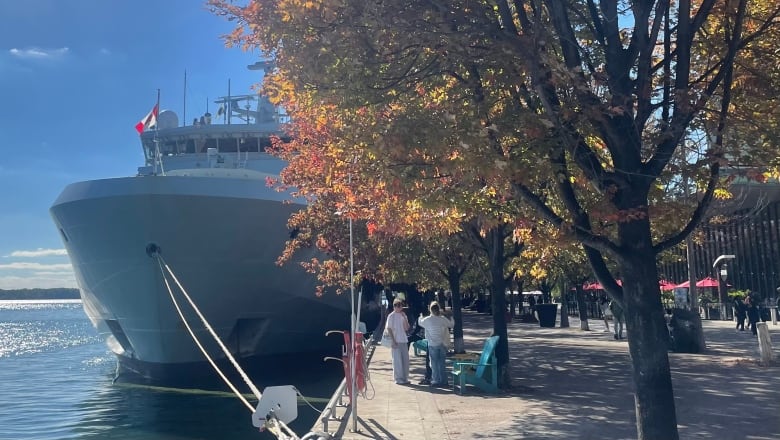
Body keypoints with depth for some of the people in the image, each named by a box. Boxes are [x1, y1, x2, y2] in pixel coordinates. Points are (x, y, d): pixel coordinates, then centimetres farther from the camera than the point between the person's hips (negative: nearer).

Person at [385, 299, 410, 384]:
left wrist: (404, 318, -7)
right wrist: (393, 341, -13)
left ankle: (404, 378, 17)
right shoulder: (391, 316, -6)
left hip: (403, 341, 6)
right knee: (397, 360, -2)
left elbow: (406, 328, 5)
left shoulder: (403, 316, 11)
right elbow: (389, 329, -8)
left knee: (405, 360, 7)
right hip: (396, 341, -6)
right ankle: (398, 378, 6)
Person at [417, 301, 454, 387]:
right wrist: (450, 317, 29)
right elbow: (451, 325, 9)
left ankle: (436, 381, 8)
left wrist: (420, 317, 34)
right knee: (442, 363, 10)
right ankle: (443, 381, 14)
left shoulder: (427, 320, -9)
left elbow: (420, 322, 12)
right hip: (443, 344, 2)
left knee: (434, 363, 7)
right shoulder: (443, 319, -7)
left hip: (433, 344, -2)